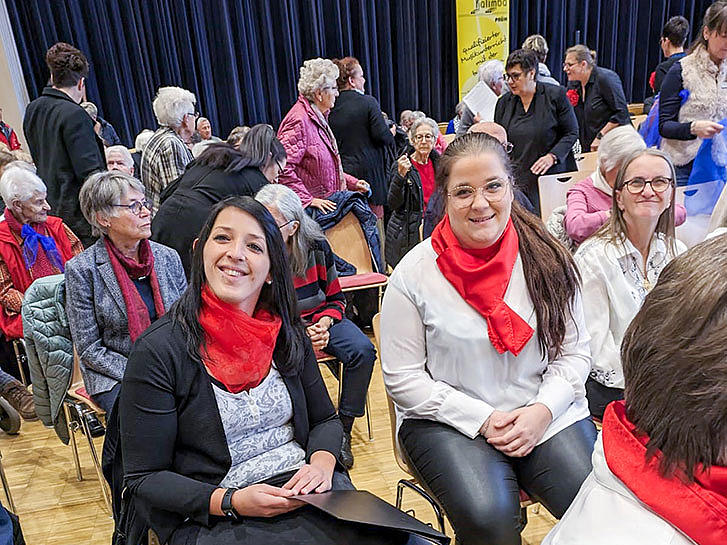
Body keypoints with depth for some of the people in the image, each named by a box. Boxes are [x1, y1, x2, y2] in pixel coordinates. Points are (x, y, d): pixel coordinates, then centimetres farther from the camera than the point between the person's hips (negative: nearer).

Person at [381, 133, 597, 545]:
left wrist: (543, 410, -12)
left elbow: (574, 352, 5)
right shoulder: (414, 273, -7)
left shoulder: (547, 259, 0)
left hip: (547, 414, 3)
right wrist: (481, 418, -12)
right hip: (448, 422, -2)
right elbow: (403, 379, -6)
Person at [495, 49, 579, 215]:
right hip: (517, 180, 2)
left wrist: (553, 156, -11)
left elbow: (572, 133, 2)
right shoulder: (504, 102, 11)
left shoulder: (555, 95, 1)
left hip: (552, 176, -2)